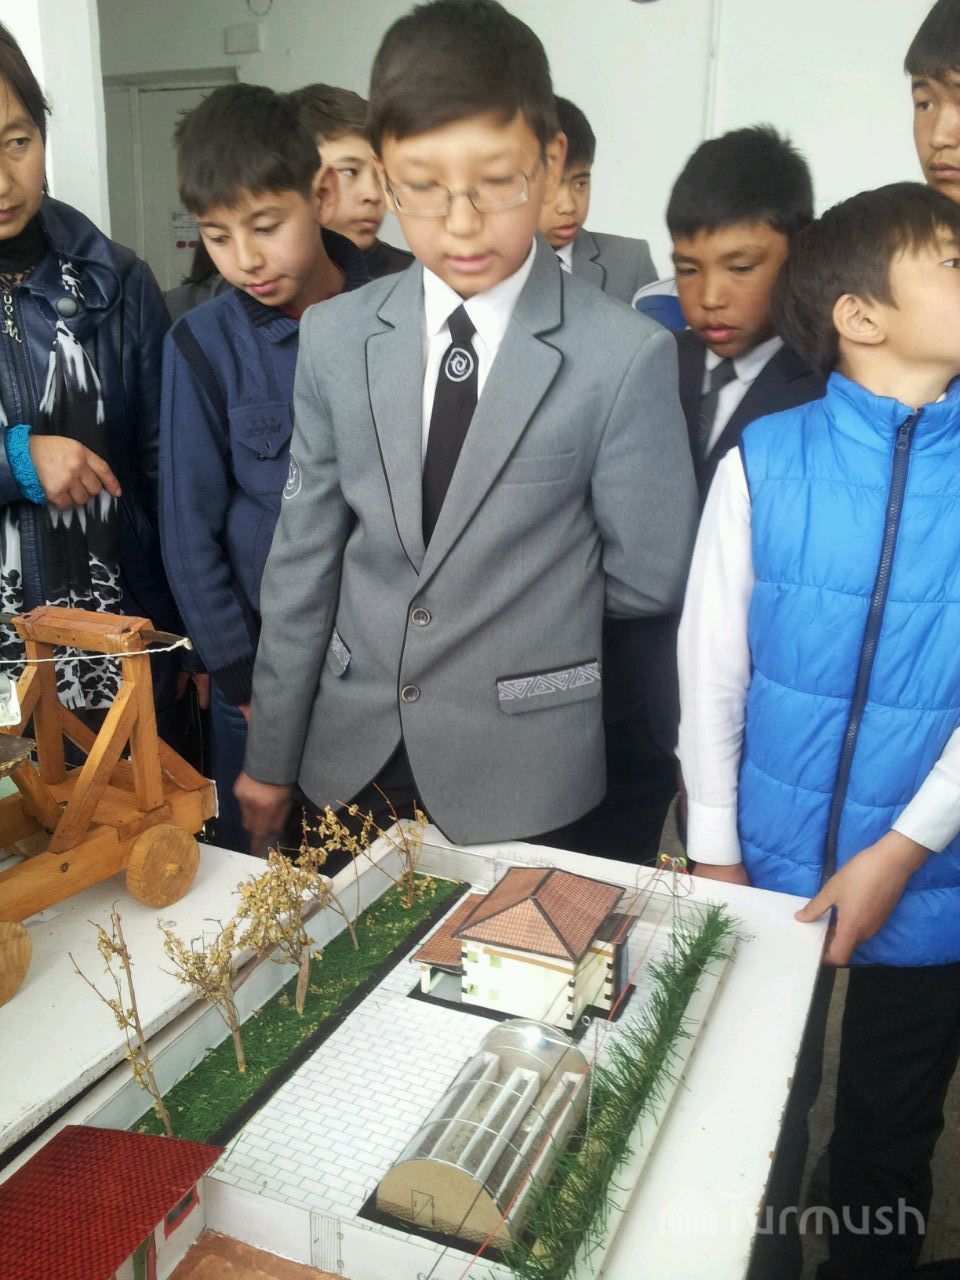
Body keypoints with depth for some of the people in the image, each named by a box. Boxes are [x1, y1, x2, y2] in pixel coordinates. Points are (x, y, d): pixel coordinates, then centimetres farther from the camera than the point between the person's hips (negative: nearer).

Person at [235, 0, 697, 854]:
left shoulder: (626, 356, -14)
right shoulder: (335, 341, -2)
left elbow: (648, 581, -8)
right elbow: (303, 558, 1)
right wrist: (270, 758, 6)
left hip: (525, 780, -3)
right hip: (351, 759, 4)